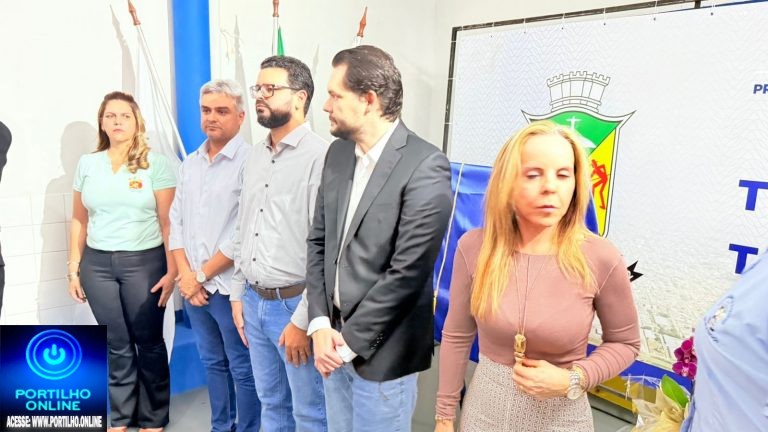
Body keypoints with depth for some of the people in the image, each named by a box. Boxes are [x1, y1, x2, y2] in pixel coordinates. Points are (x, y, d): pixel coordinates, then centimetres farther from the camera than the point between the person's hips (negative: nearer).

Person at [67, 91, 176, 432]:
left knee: (148, 342, 6)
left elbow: (168, 222, -7)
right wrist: (74, 269, 9)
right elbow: (79, 220, 11)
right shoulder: (87, 164, 8)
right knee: (116, 345, 12)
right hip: (97, 264, 3)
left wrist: (172, 270, -11)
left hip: (144, 262, -3)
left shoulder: (155, 163, -4)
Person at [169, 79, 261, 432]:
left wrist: (203, 274, -10)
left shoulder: (249, 162, -12)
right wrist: (185, 274, -1)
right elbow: (176, 220, 11)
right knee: (212, 363, 20)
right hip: (193, 286, 7)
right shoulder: (190, 163, 10)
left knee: (243, 369, 7)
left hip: (229, 286, -6)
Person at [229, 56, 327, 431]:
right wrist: (238, 295, 14)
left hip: (295, 304, -7)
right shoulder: (255, 157, 10)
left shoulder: (320, 157, -15)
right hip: (255, 302, 7)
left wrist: (303, 320, -17)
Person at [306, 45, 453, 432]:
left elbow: (407, 272, -20)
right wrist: (320, 325, -5)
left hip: (381, 352, -6)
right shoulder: (338, 153, 4)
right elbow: (318, 242, 5)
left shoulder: (425, 167, -18)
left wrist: (349, 341, -13)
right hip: (335, 341, 6)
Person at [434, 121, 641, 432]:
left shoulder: (601, 259, -18)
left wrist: (572, 380, -17)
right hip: (485, 406, 2)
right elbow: (457, 335, -2)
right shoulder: (474, 247, -14)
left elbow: (625, 343, -1)